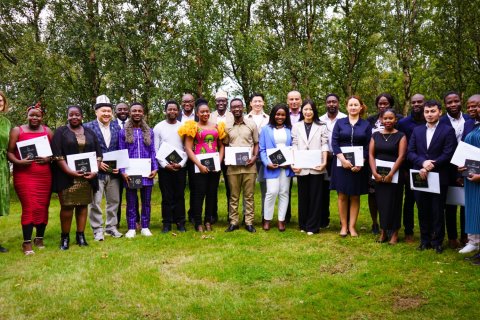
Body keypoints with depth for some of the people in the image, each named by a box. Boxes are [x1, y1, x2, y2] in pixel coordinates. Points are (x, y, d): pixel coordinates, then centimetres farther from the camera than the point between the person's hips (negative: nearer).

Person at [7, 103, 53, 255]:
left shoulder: (48, 131, 11)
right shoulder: (17, 131, 5)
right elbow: (9, 152, 1)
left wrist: (48, 159, -7)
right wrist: (18, 162, -16)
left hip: (44, 175, 3)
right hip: (24, 175, -2)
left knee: (43, 207, 4)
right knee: (29, 207, -9)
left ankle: (39, 238, 19)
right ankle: (26, 242, 1)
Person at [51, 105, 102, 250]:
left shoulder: (90, 133, 14)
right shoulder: (60, 132, 4)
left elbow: (98, 153, 11)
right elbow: (57, 154, -5)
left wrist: (95, 171, -4)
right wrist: (69, 171, -16)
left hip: (87, 176, 3)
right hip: (67, 176, -3)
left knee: (83, 205, 4)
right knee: (67, 206, -4)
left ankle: (80, 235, 13)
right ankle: (65, 237, 8)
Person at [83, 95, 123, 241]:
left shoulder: (117, 127, 9)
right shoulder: (88, 127, -3)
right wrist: (97, 163, -14)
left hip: (114, 172, 4)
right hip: (96, 172, -4)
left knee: (114, 201, 12)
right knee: (95, 202, 0)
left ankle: (111, 227, 25)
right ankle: (97, 230, 11)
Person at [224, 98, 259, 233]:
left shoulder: (251, 124, 4)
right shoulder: (227, 126, 6)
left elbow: (256, 144, 8)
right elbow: (225, 145, 12)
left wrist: (254, 157, -8)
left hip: (249, 165, -1)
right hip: (233, 166, 1)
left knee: (249, 195, 4)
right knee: (233, 196, 7)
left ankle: (249, 222, 11)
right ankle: (233, 222, 14)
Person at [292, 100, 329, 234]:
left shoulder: (321, 126, 6)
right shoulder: (296, 126, 9)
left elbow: (324, 145, 2)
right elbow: (294, 146, 5)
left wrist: (324, 162, -9)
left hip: (316, 167, -1)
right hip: (301, 167, 1)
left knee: (316, 196, 2)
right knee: (303, 196, 9)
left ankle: (313, 226, 9)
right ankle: (303, 224, 19)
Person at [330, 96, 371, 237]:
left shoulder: (366, 125, 6)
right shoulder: (339, 122, 6)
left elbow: (368, 146, 2)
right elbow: (334, 143, -2)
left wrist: (360, 163, -12)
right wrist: (343, 159, -14)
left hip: (358, 165, 0)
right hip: (341, 164, 0)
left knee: (355, 197, 5)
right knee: (342, 196, 2)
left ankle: (352, 226, 13)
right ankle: (343, 226, 11)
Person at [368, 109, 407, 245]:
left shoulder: (400, 136, 0)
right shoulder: (375, 135, 9)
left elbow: (401, 156, -9)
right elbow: (371, 154, 3)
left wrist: (391, 174, -17)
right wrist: (374, 172, -10)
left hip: (394, 175, -3)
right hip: (378, 175, 3)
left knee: (393, 202, 2)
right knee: (381, 202, 5)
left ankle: (394, 233, 12)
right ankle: (383, 232, 13)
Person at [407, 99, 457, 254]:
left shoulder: (448, 130, -2)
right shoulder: (417, 130, 10)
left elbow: (448, 154, -10)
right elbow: (410, 152, 3)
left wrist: (429, 167, -17)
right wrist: (423, 163, -16)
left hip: (439, 178, -3)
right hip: (420, 177, 4)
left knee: (438, 212, 5)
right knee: (423, 211, 10)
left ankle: (437, 242, 18)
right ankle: (425, 240, 22)